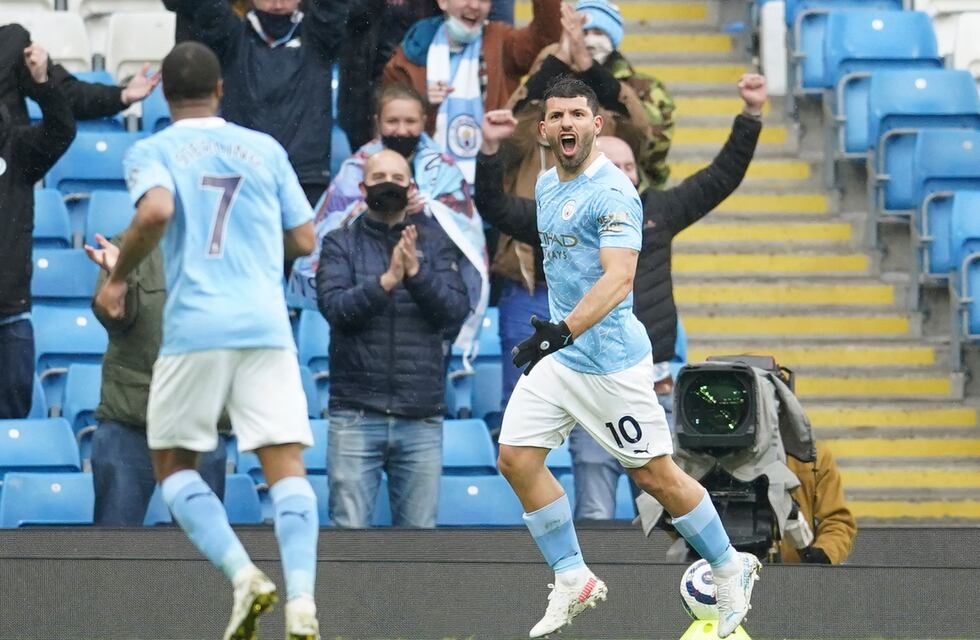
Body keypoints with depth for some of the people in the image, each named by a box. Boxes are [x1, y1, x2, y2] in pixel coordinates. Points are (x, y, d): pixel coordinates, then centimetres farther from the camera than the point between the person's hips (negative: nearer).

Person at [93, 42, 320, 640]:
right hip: (266, 326, 2)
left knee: (174, 464, 13)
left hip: (194, 327, -2)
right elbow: (304, 240, 15)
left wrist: (117, 277, -2)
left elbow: (156, 211, -16)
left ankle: (244, 576, -7)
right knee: (286, 466, -2)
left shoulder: (152, 152, 5)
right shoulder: (265, 149, 14)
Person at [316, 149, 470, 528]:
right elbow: (335, 307, -8)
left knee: (419, 528, 2)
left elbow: (456, 312, -1)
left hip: (421, 415, 1)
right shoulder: (341, 243, 7)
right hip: (356, 412, -1)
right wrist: (386, 281, -21)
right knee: (349, 527, -6)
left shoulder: (434, 241, 10)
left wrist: (417, 273, -16)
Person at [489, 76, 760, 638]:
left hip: (610, 359, -8)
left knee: (655, 475, 0)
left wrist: (564, 330, -40)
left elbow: (619, 278, -28)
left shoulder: (612, 193, -17)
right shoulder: (547, 186, 11)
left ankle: (731, 570, 19)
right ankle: (574, 582, 9)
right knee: (517, 459, -2)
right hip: (558, 355, 8)